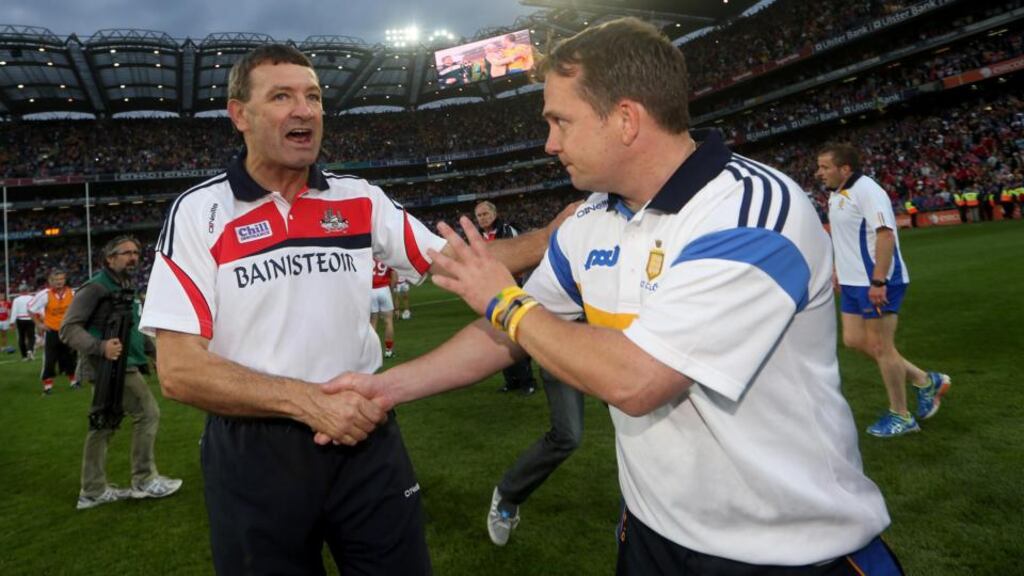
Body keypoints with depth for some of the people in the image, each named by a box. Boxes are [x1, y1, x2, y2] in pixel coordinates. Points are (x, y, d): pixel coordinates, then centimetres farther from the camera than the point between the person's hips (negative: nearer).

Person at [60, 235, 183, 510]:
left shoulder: (126, 288, 16)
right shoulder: (96, 288, -12)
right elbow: (68, 328, -16)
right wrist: (101, 346, -30)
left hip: (115, 365, 9)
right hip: (111, 365, -9)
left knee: (103, 425, 12)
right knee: (147, 413, -6)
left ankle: (93, 491, 21)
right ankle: (144, 480, 4)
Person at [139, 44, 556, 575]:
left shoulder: (361, 200, 3)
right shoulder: (197, 214, -7)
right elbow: (178, 370, -12)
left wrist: (556, 236, -4)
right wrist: (307, 400, -20)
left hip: (365, 437, 3)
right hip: (255, 452, -2)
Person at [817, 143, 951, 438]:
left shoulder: (866, 190, -17)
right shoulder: (837, 194, 12)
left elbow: (885, 235, -24)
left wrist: (878, 281, -28)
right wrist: (840, 270, 23)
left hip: (877, 284, -10)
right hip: (854, 282, 10)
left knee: (880, 347, -1)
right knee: (854, 340, 11)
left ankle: (901, 417, 17)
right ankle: (926, 381, 25)